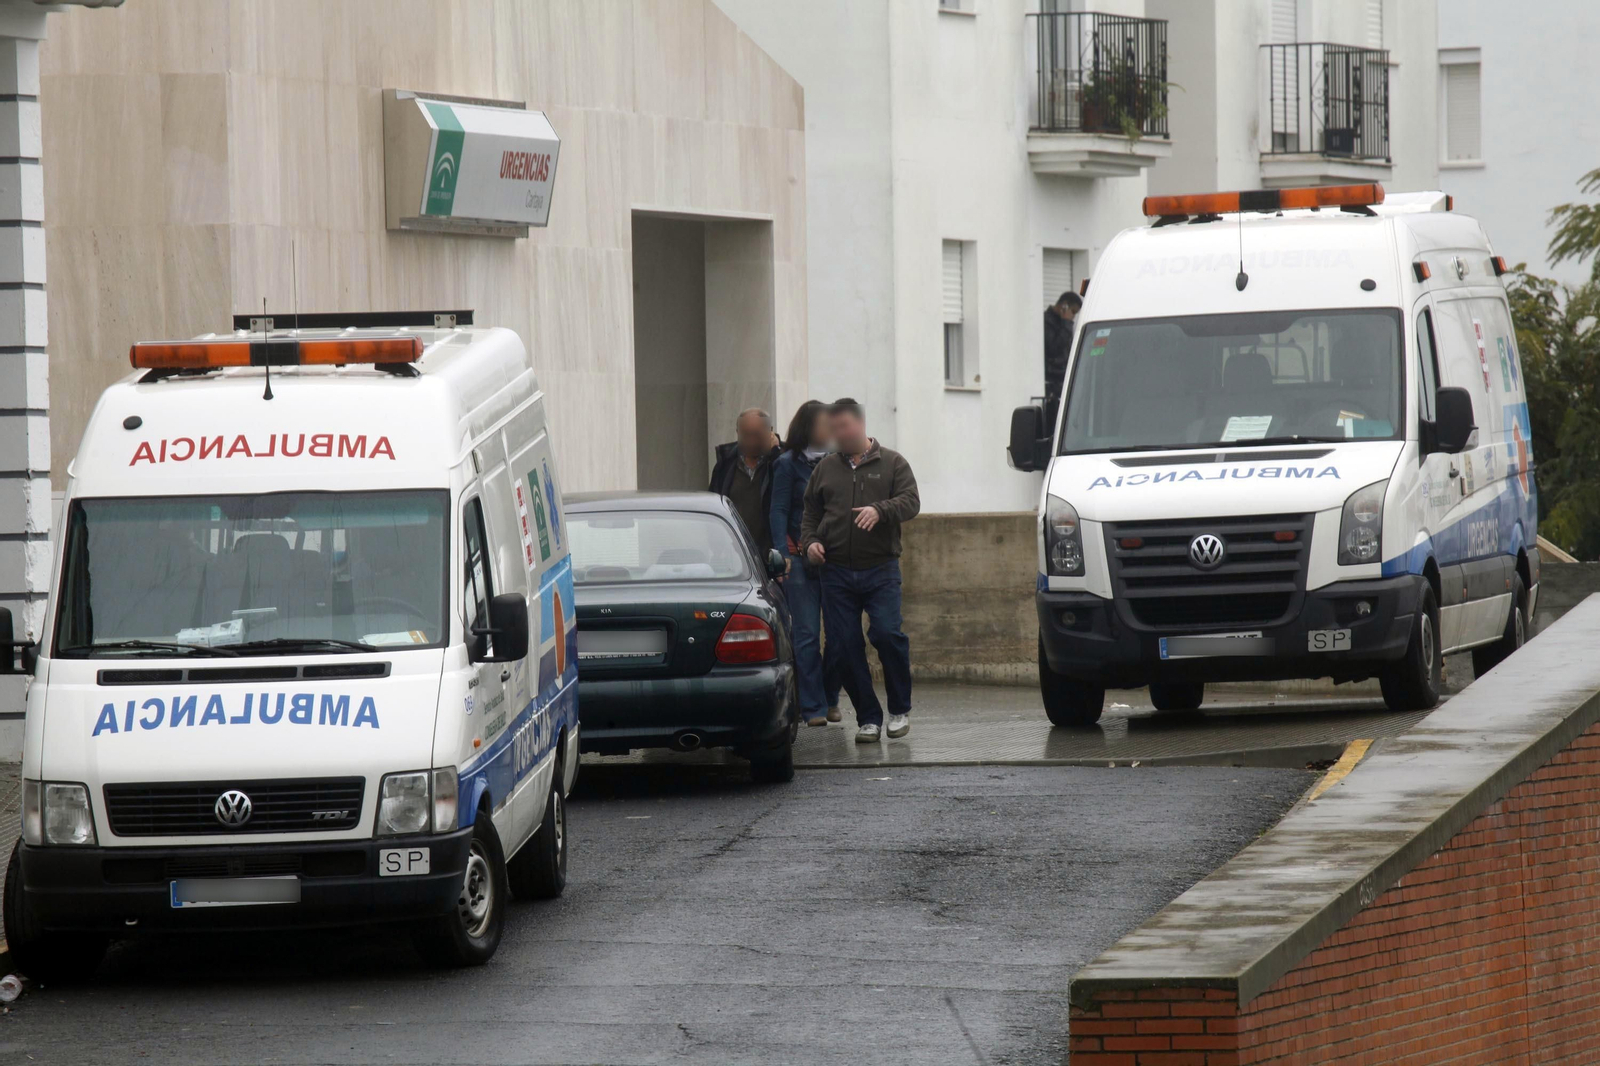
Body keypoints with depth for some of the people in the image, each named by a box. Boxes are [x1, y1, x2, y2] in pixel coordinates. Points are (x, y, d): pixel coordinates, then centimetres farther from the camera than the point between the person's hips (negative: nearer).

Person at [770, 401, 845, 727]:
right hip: (800, 559, -3)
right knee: (807, 635, -3)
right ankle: (814, 707, 3)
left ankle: (830, 698, 18)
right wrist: (783, 554, -13)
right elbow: (778, 512, -2)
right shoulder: (788, 464, 2)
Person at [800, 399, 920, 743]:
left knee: (886, 633, -18)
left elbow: (910, 502, -5)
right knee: (846, 646, -2)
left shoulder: (891, 463, 7)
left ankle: (900, 709, 1)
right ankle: (868, 718, 7)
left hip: (881, 571, -3)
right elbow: (810, 513, 20)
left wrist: (879, 511, -24)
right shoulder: (825, 468, 15)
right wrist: (810, 542, 1)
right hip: (836, 571, 3)